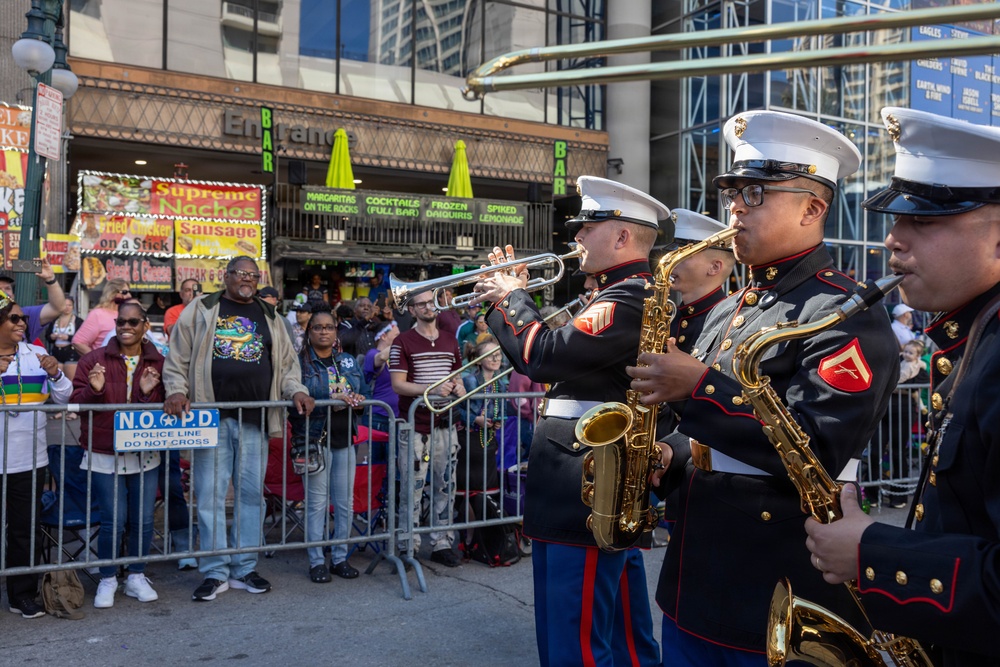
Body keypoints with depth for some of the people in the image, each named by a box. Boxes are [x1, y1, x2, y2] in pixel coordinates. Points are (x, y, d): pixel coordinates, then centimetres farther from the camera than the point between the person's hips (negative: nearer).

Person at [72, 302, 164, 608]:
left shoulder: (159, 363, 2)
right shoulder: (93, 360, -1)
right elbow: (76, 402, -1)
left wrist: (149, 393, -19)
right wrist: (94, 389, -19)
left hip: (145, 455, 2)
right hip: (105, 455, -2)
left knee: (143, 520, 8)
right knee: (113, 522, -1)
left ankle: (136, 577, 26)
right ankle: (107, 580, 20)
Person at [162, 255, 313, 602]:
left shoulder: (268, 316, 16)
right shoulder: (201, 310, 8)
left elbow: (286, 362, 16)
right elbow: (178, 356, 5)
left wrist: (295, 390, 0)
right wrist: (176, 390, -9)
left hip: (254, 420, 3)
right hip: (211, 417, -2)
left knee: (251, 493, 7)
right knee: (210, 494, 0)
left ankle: (244, 568, 18)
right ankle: (214, 573, 10)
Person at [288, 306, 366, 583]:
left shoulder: (347, 361, 13)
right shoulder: (299, 362, -3)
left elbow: (358, 391, 11)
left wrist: (350, 399, -13)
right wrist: (332, 399, -21)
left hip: (344, 437, 5)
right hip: (314, 439, -5)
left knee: (345, 503, 8)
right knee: (317, 502, 0)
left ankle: (340, 557, 21)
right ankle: (317, 561, 11)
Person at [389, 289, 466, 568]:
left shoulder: (450, 341, 14)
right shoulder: (403, 342, -3)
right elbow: (398, 384, -9)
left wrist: (459, 388, -1)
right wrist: (432, 389, -21)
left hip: (444, 423, 5)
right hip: (415, 426, -5)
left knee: (445, 486, 8)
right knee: (412, 487, -3)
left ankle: (442, 544, 19)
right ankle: (408, 547, 8)